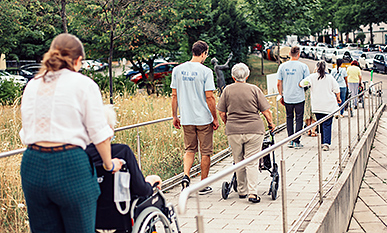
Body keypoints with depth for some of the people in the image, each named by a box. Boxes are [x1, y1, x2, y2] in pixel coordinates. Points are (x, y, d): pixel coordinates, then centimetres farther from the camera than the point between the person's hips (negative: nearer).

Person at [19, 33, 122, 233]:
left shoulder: (32, 85, 15)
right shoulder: (84, 84, 0)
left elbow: (26, 133, 17)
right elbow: (98, 133, -2)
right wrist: (109, 164, 11)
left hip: (32, 164, 5)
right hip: (70, 164, -5)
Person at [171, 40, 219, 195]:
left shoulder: (177, 70, 3)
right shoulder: (205, 71, -11)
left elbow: (174, 95, 6)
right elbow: (209, 97, -12)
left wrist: (175, 116, 13)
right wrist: (215, 118, -3)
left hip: (186, 118, 4)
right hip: (204, 118, -4)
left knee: (190, 149, 17)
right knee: (205, 152, 8)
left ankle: (186, 176, -5)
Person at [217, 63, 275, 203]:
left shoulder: (228, 90, 4)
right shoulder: (254, 89, 1)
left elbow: (222, 113, 6)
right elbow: (266, 111, 0)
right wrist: (270, 123, 17)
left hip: (233, 131, 1)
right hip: (254, 130, -1)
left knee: (239, 162, 13)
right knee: (252, 162, 1)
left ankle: (242, 191, 22)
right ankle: (253, 193, -6)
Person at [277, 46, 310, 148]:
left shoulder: (282, 66, 0)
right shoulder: (303, 66, -8)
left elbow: (279, 84, 3)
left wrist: (281, 95, 14)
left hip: (287, 98, 3)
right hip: (299, 97, -3)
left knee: (289, 118, 16)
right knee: (299, 119, 7)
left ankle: (290, 140, 16)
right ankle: (296, 141, 5)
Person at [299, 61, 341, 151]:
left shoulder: (312, 77, -2)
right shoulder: (330, 77, 1)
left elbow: (301, 84, -2)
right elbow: (337, 90, 6)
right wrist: (338, 98, 24)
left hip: (317, 106, 1)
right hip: (329, 105, -1)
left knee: (321, 124, 13)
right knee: (327, 124, -2)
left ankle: (323, 142, 17)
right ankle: (326, 143, -15)